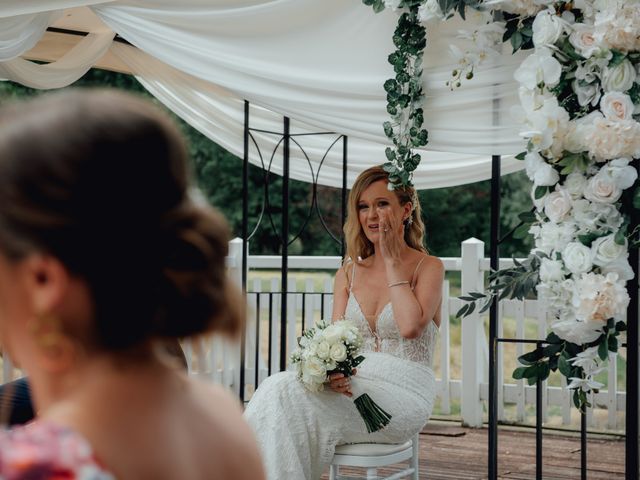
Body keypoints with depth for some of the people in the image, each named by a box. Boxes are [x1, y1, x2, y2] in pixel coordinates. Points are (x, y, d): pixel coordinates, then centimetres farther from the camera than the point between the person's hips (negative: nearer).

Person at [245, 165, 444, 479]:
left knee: (285, 392, -28)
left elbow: (410, 326, -18)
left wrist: (392, 262, -7)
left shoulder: (428, 267, 2)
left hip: (404, 396, -5)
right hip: (354, 389, 5)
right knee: (281, 392, -29)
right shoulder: (349, 273, 16)